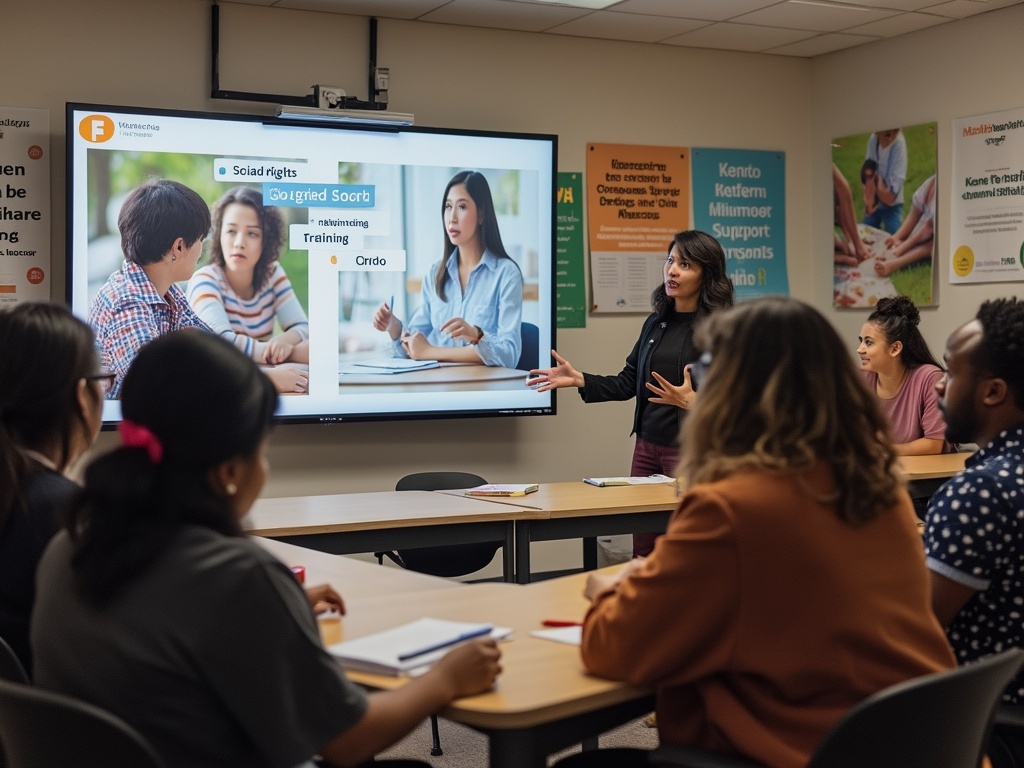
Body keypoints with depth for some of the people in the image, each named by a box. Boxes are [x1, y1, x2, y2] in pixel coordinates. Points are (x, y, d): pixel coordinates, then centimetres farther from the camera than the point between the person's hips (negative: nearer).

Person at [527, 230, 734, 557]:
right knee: (643, 554, 9)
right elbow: (627, 383, 12)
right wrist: (579, 380, 1)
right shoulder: (656, 323, 10)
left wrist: (692, 401, -28)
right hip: (647, 446, 6)